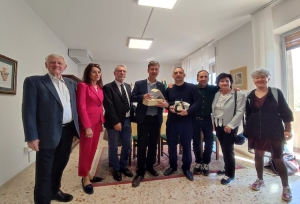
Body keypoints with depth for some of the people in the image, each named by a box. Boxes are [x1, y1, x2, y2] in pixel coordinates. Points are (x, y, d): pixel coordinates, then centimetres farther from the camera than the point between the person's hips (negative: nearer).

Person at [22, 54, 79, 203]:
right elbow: (28, 110, -9)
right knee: (44, 170, 8)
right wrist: (31, 136, -14)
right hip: (48, 133, -5)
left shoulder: (71, 83, 11)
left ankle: (54, 191, 45)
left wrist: (77, 126, 8)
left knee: (60, 164, 22)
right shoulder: (33, 81, -5)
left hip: (68, 130, 6)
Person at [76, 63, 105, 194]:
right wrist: (87, 126, -18)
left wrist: (102, 122, 9)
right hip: (87, 122, -7)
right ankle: (85, 178, 23)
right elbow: (81, 107, -15)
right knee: (85, 150, 6)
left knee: (93, 149, 14)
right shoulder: (83, 86, -9)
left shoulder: (100, 87, 12)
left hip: (98, 122, 7)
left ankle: (88, 174, 31)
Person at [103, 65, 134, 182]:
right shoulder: (108, 87, -8)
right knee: (113, 147, 10)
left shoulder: (128, 86, 12)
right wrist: (116, 122, -17)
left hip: (127, 121, 6)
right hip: (114, 122, -5)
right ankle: (116, 169, 32)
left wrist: (131, 117, 5)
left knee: (127, 146, 15)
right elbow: (109, 106, -14)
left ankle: (123, 166, 36)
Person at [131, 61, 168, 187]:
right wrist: (143, 96, -22)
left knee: (153, 144, 14)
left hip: (156, 119, 3)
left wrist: (165, 104, -16)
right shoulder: (139, 84, 1)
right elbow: (132, 98, -4)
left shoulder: (161, 86, 8)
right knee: (142, 145, 1)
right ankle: (140, 172, 17)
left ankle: (150, 166, 35)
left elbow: (164, 100, 7)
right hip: (143, 118, -3)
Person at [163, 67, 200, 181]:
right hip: (171, 121, 3)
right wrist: (169, 107, -9)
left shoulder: (192, 88, -1)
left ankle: (186, 168, 28)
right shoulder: (169, 89, 10)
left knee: (186, 145, 9)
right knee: (171, 144, 12)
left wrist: (188, 111, -21)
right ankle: (172, 166, 32)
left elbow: (197, 102, -8)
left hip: (186, 121, -3)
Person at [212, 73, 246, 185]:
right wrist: (214, 121, 4)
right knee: (224, 148, 15)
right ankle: (227, 168, 34)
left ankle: (230, 174, 18)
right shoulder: (216, 94, 7)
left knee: (228, 149, 0)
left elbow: (240, 112, -14)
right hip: (218, 125, 5)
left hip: (230, 126, -5)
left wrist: (230, 125, -18)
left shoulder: (239, 94, -9)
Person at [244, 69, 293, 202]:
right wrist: (247, 130, 8)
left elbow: (285, 112, -3)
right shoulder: (250, 95, 3)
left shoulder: (276, 93, -4)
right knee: (258, 155, 14)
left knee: (277, 158, 5)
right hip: (256, 132, 3)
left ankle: (286, 187, 25)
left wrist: (288, 129, -7)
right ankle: (260, 180, 33)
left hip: (274, 131, -2)